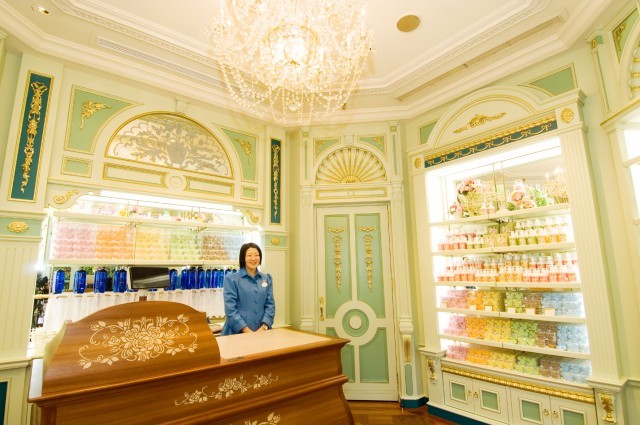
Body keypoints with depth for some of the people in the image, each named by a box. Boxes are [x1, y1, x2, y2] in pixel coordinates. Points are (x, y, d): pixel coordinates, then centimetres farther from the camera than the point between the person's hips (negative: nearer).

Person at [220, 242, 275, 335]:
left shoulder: (267, 278, 7)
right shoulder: (231, 279, -4)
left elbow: (270, 305, 4)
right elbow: (230, 309, -10)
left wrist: (263, 328, -10)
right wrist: (247, 331, -16)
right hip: (237, 333, -3)